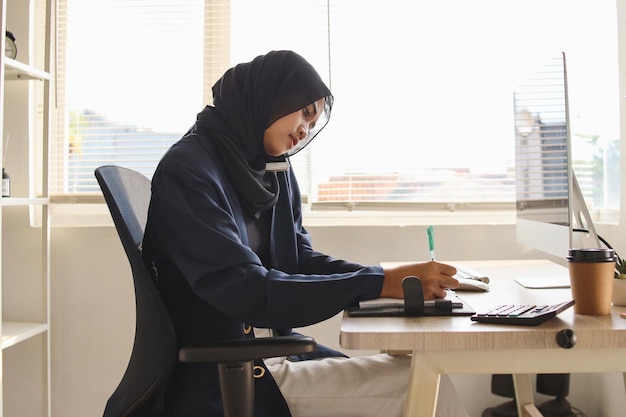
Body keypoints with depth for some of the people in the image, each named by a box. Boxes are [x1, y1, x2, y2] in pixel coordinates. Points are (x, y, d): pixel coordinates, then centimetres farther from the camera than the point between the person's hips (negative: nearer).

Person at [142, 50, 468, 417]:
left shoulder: (276, 169, 8)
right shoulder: (187, 170, -16)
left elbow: (303, 261, 8)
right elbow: (248, 292, -25)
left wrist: (394, 278, -9)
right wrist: (379, 284, -25)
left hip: (277, 353, 7)